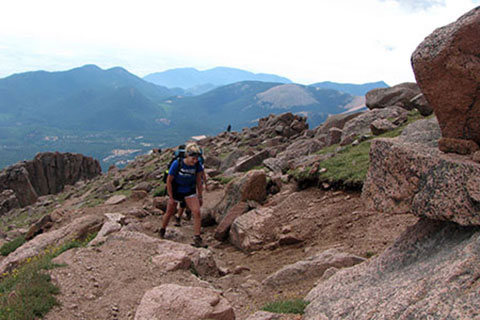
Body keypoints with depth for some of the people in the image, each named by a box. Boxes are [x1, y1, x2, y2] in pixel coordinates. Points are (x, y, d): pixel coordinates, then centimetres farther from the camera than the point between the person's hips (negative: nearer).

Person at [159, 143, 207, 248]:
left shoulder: (197, 165, -17)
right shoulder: (177, 164, -27)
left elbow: (198, 181, -2)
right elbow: (169, 181, -17)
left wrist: (200, 196, 1)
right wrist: (170, 197, -14)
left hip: (190, 191, 2)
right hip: (176, 191, -2)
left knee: (197, 212, -14)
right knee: (170, 213, 15)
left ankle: (197, 239, -8)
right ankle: (162, 230, 45)